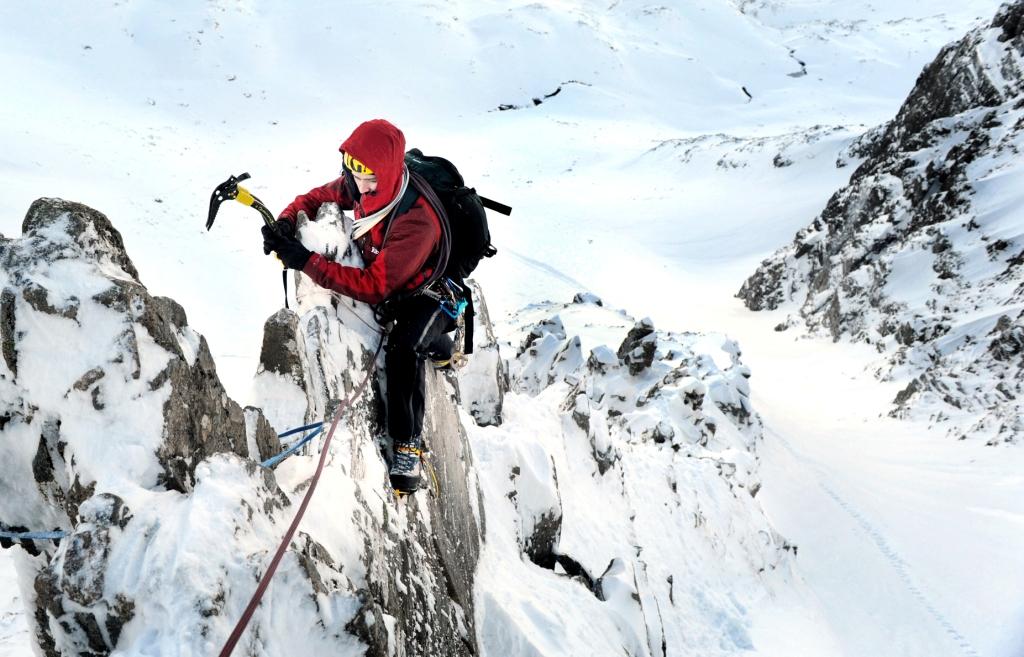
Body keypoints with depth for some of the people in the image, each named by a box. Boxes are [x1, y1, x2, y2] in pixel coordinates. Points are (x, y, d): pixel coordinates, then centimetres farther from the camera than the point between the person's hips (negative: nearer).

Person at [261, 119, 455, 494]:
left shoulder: (416, 222, -39)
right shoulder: (359, 187, -17)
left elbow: (375, 287, -37)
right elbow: (316, 198, 1)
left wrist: (307, 262, -40)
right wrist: (286, 223, -22)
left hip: (431, 295, -9)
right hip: (387, 281, 9)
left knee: (404, 343, -33)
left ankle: (407, 444, -19)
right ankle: (438, 345, 35)